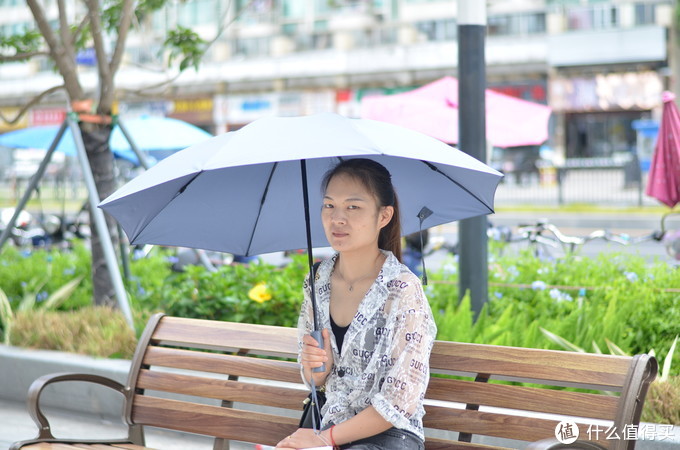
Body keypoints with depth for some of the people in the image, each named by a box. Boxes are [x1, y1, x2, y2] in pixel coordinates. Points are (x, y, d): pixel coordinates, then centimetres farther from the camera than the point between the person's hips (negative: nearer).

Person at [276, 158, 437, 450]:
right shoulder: (318, 281, 1)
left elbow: (399, 403, -16)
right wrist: (319, 368, -11)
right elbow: (314, 381, 11)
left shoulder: (402, 291, -15)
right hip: (330, 425, 5)